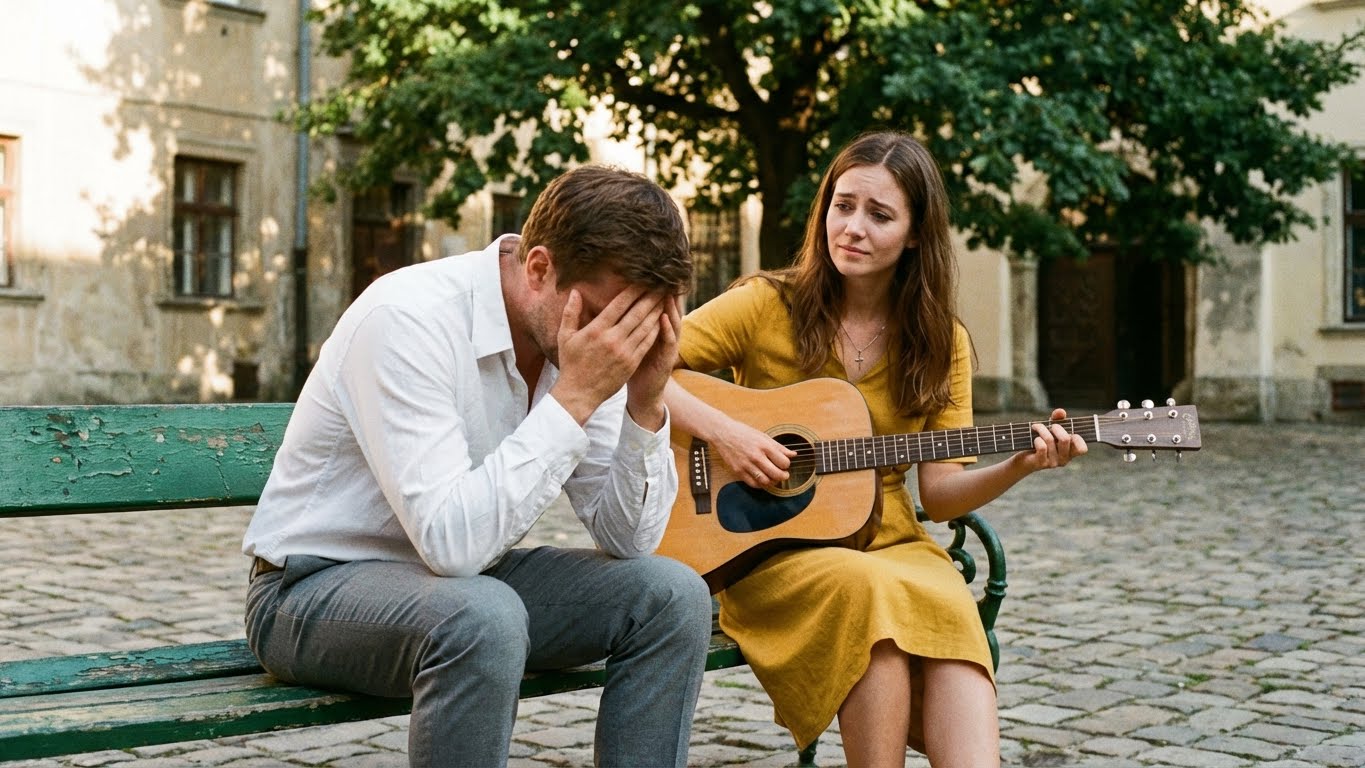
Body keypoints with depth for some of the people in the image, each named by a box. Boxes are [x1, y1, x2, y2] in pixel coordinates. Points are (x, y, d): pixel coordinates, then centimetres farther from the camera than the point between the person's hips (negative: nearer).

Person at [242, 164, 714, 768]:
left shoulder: (582, 336, -6)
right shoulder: (408, 319, -27)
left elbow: (627, 539, -5)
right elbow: (452, 542, -35)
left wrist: (645, 404, -20)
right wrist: (574, 398, -33)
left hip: (463, 579, 7)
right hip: (318, 585, -6)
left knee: (672, 595, -10)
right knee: (482, 617, -37)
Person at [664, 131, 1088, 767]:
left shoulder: (939, 342, 6)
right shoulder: (767, 304, -3)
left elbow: (938, 493, 4)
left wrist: (1018, 465, -13)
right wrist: (722, 431, -20)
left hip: (891, 543, 3)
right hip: (770, 549, -2)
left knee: (949, 605, -32)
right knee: (870, 591, -35)